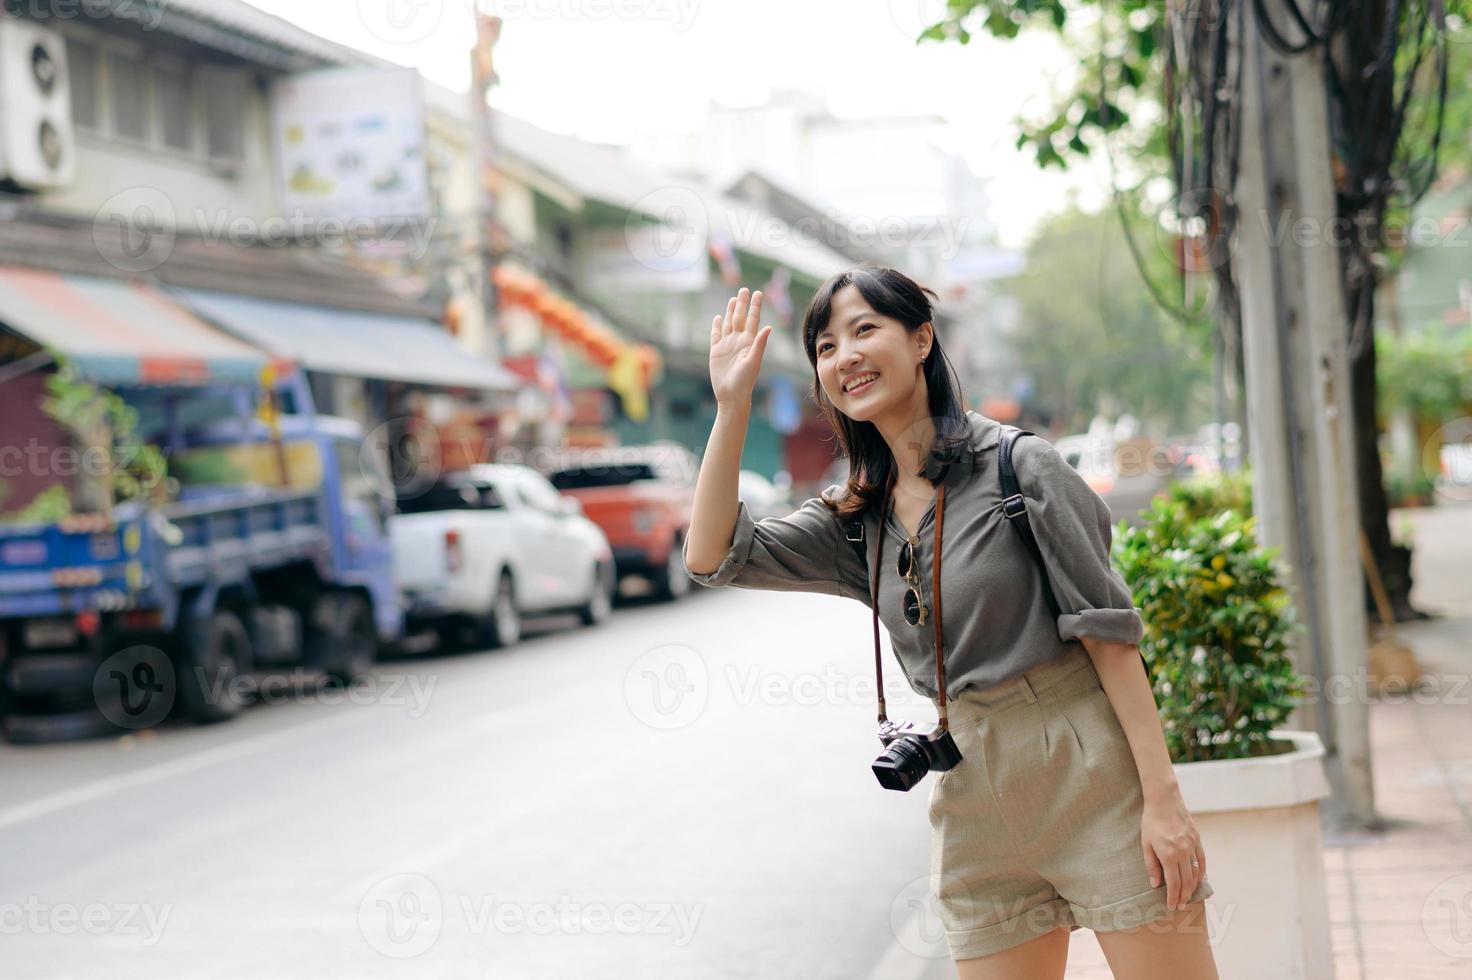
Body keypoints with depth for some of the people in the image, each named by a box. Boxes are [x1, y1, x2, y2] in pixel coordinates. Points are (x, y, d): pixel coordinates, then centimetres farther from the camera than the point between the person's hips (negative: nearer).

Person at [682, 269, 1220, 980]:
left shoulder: (1017, 463, -6)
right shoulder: (856, 519, 10)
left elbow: (1108, 629, -9)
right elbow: (712, 555, 1)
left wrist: (1163, 797, -14)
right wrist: (732, 403, -4)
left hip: (1090, 774, -5)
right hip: (976, 809, 5)